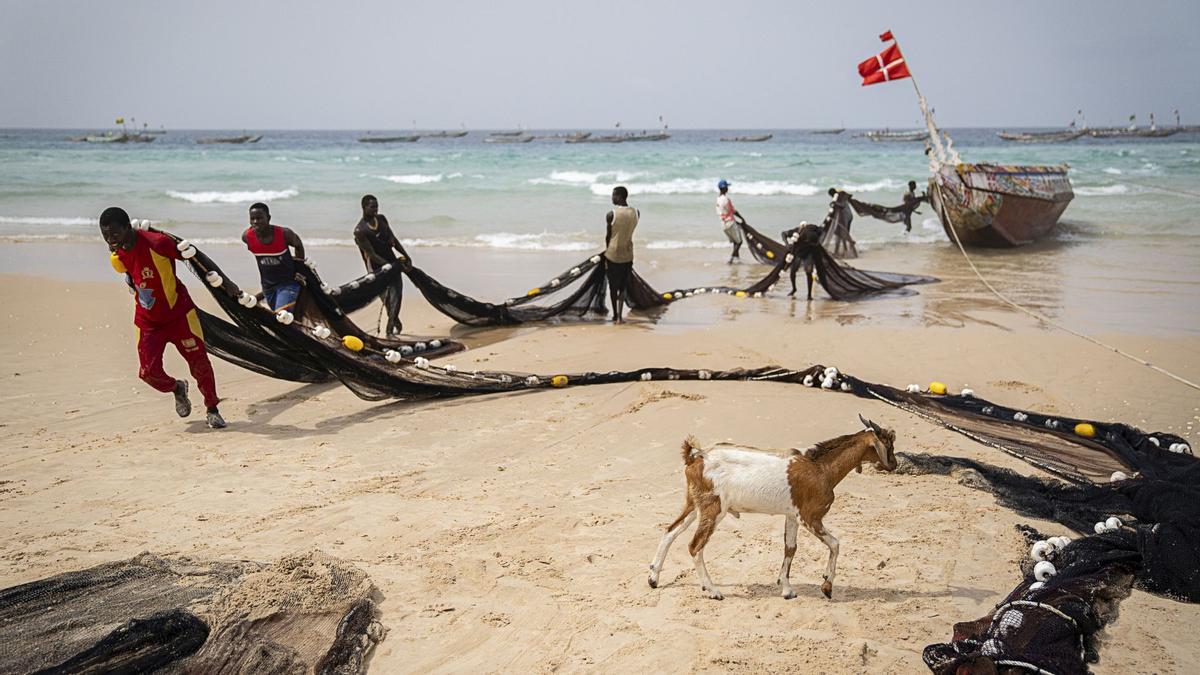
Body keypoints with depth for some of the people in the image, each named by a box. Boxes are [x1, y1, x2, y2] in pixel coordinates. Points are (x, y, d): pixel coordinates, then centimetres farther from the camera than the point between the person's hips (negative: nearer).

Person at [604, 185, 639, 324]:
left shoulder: (611, 214, -14)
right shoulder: (636, 213, -2)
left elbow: (608, 236, -3)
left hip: (613, 254, -3)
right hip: (627, 255, 3)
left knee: (613, 286, 13)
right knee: (623, 287, 11)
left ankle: (615, 314, 23)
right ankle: (619, 316, 2)